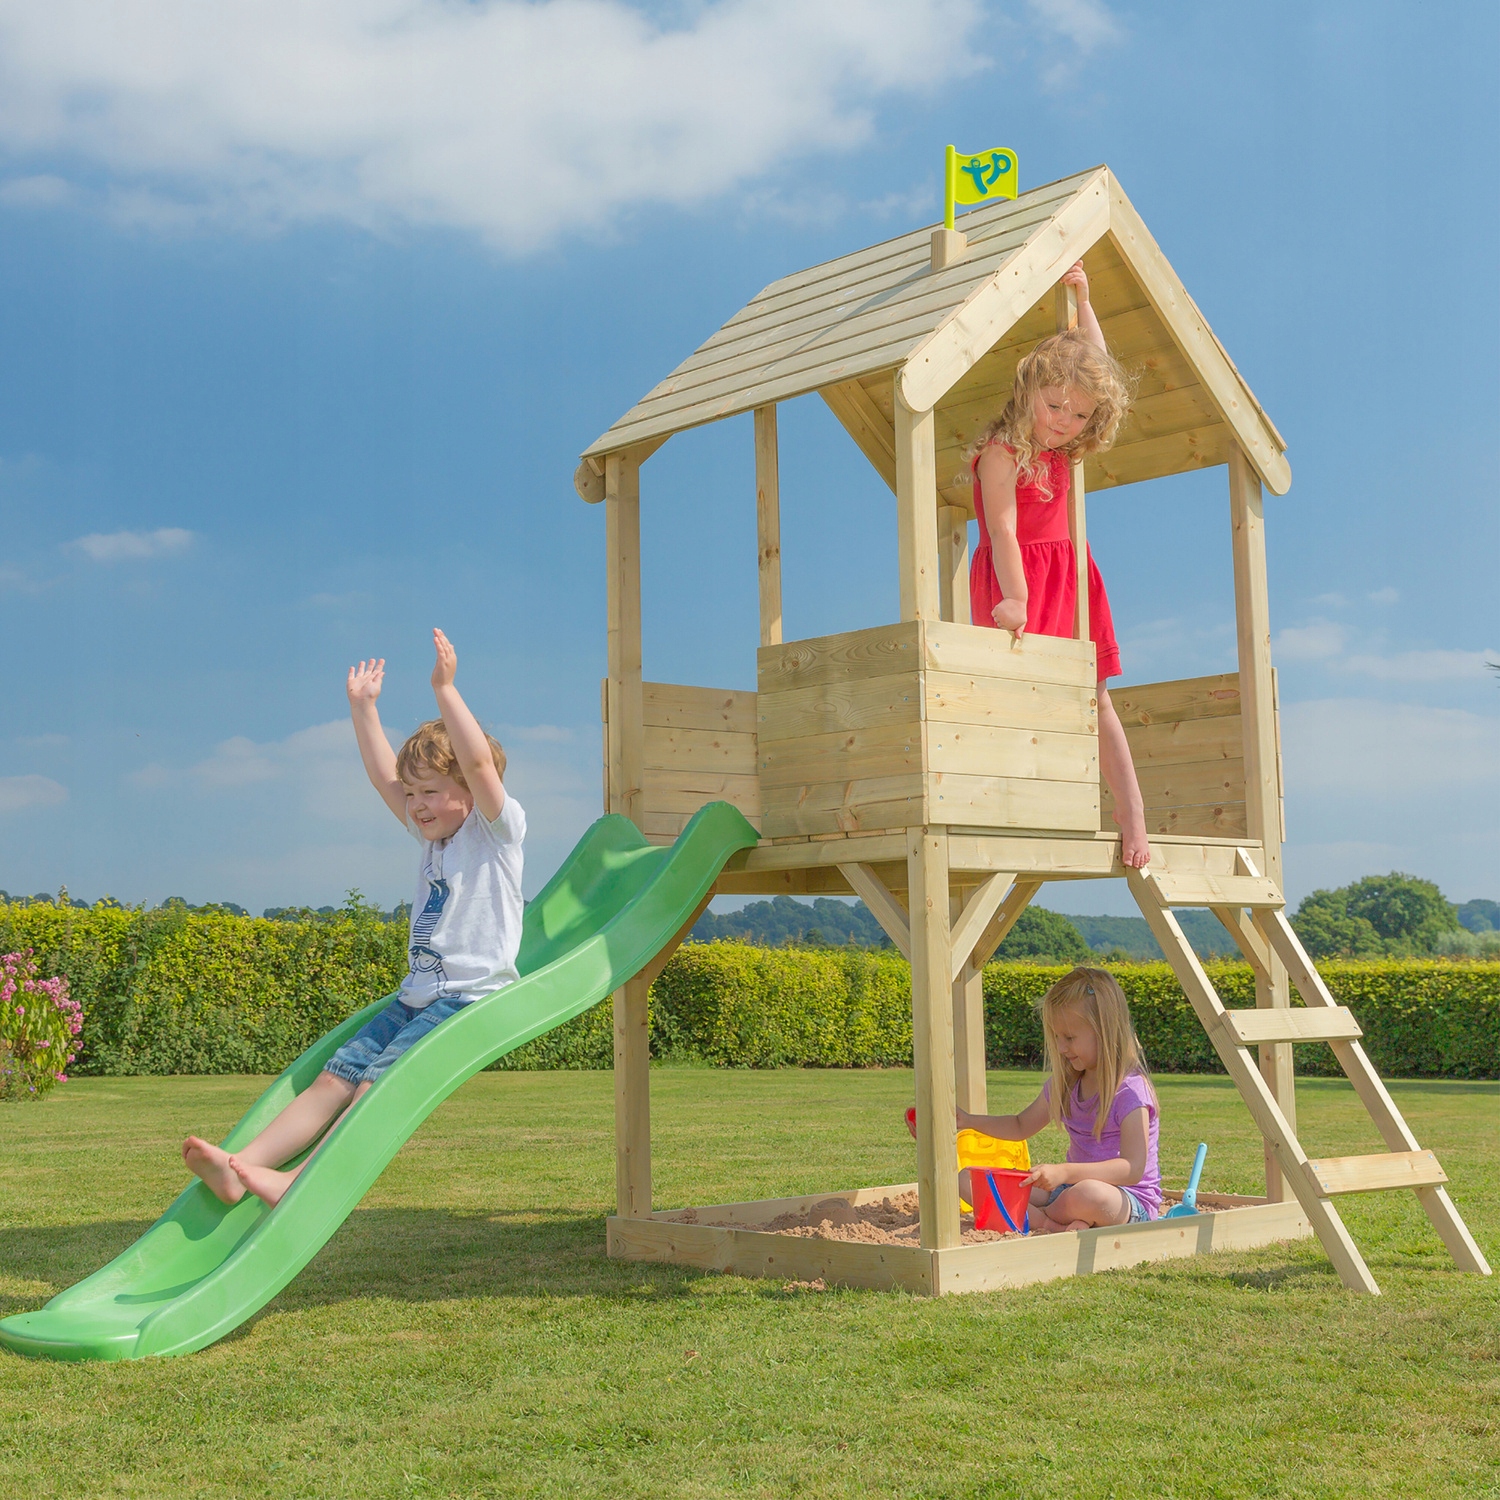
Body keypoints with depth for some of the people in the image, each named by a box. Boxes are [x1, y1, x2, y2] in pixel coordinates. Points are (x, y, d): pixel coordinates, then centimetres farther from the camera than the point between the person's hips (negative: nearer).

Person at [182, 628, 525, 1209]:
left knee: (378, 1085, -22)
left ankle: (294, 1182, -31)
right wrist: (364, 707, 23)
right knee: (334, 1077, -9)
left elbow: (478, 761, -19)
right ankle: (240, 1165, -19)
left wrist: (445, 689, -20)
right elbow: (384, 776, 23)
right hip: (415, 998, 7)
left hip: (471, 1000, -7)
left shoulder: (496, 830, -3)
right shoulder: (432, 836, 19)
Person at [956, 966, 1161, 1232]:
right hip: (1069, 1189, 7)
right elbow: (1021, 1126, 23)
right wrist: (970, 1121, 7)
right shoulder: (1065, 1084, 7)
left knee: (1089, 1194, -44)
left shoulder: (1130, 1092, -17)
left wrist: (1065, 1171, -37)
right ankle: (1053, 1225, -25)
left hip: (1132, 1204, -7)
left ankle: (1036, 1217, -11)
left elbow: (1133, 1168, -26)